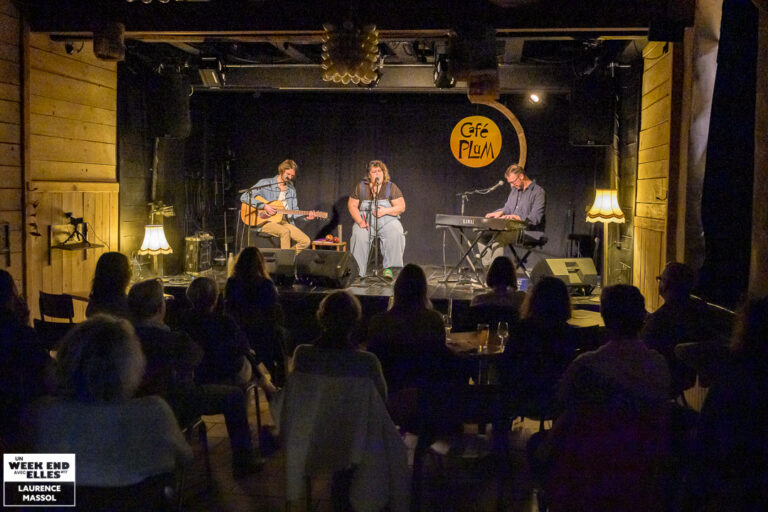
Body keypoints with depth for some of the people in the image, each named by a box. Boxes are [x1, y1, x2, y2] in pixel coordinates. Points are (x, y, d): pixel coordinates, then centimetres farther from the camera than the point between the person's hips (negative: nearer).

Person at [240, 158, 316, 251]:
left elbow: (294, 212, 16)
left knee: (306, 241, -15)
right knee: (285, 232, -36)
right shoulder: (265, 183, -1)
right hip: (266, 221, -5)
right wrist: (264, 206, -18)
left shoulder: (291, 189, 16)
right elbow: (244, 197, -9)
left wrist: (306, 216, -5)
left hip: (284, 222, 6)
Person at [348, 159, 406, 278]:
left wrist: (386, 211, -17)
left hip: (387, 221, 0)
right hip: (366, 221, 0)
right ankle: (358, 270, -28)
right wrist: (360, 221, -11)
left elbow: (401, 207, 0)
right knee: (359, 236, -31)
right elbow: (352, 205, 5)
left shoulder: (391, 187, 5)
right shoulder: (361, 187, 8)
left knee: (395, 234, -31)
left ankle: (388, 268, -27)